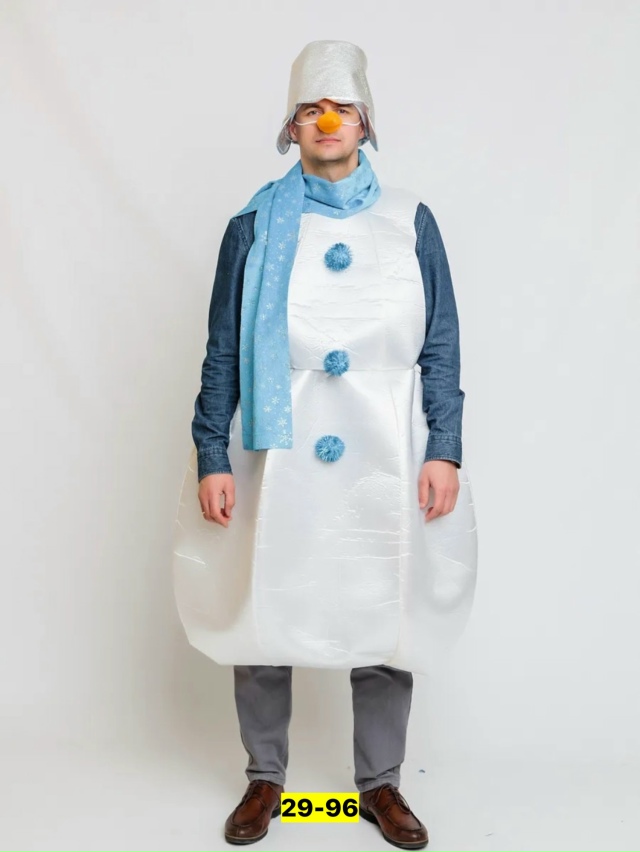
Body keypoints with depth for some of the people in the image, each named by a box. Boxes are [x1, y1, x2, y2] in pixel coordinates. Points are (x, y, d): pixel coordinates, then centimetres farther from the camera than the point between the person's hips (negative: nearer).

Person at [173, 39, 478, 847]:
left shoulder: (411, 222, 5)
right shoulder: (255, 226, 3)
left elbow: (441, 348, 5)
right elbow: (223, 352, 3)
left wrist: (444, 450, -2)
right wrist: (211, 458, -2)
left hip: (383, 468, 1)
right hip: (276, 465, 0)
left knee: (386, 623, 8)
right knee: (261, 618, 7)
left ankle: (380, 783, 28)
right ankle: (265, 779, 29)